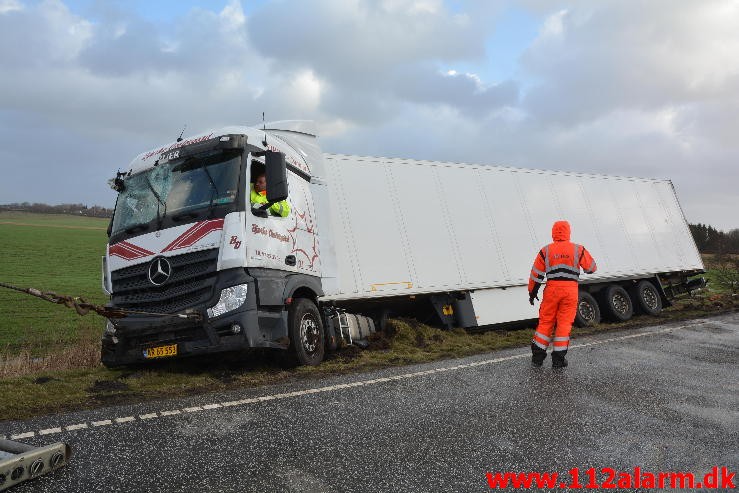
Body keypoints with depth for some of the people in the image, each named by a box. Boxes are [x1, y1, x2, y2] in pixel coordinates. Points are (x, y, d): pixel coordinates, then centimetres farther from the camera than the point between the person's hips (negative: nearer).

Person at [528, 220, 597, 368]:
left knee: (545, 321, 10)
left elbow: (536, 274, 4)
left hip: (552, 289, 1)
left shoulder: (546, 251, 2)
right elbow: (591, 268, 11)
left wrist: (532, 292, 14)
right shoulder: (578, 249, 1)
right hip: (570, 290, -1)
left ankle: (537, 356, 13)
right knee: (564, 323, 5)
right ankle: (558, 358, 8)